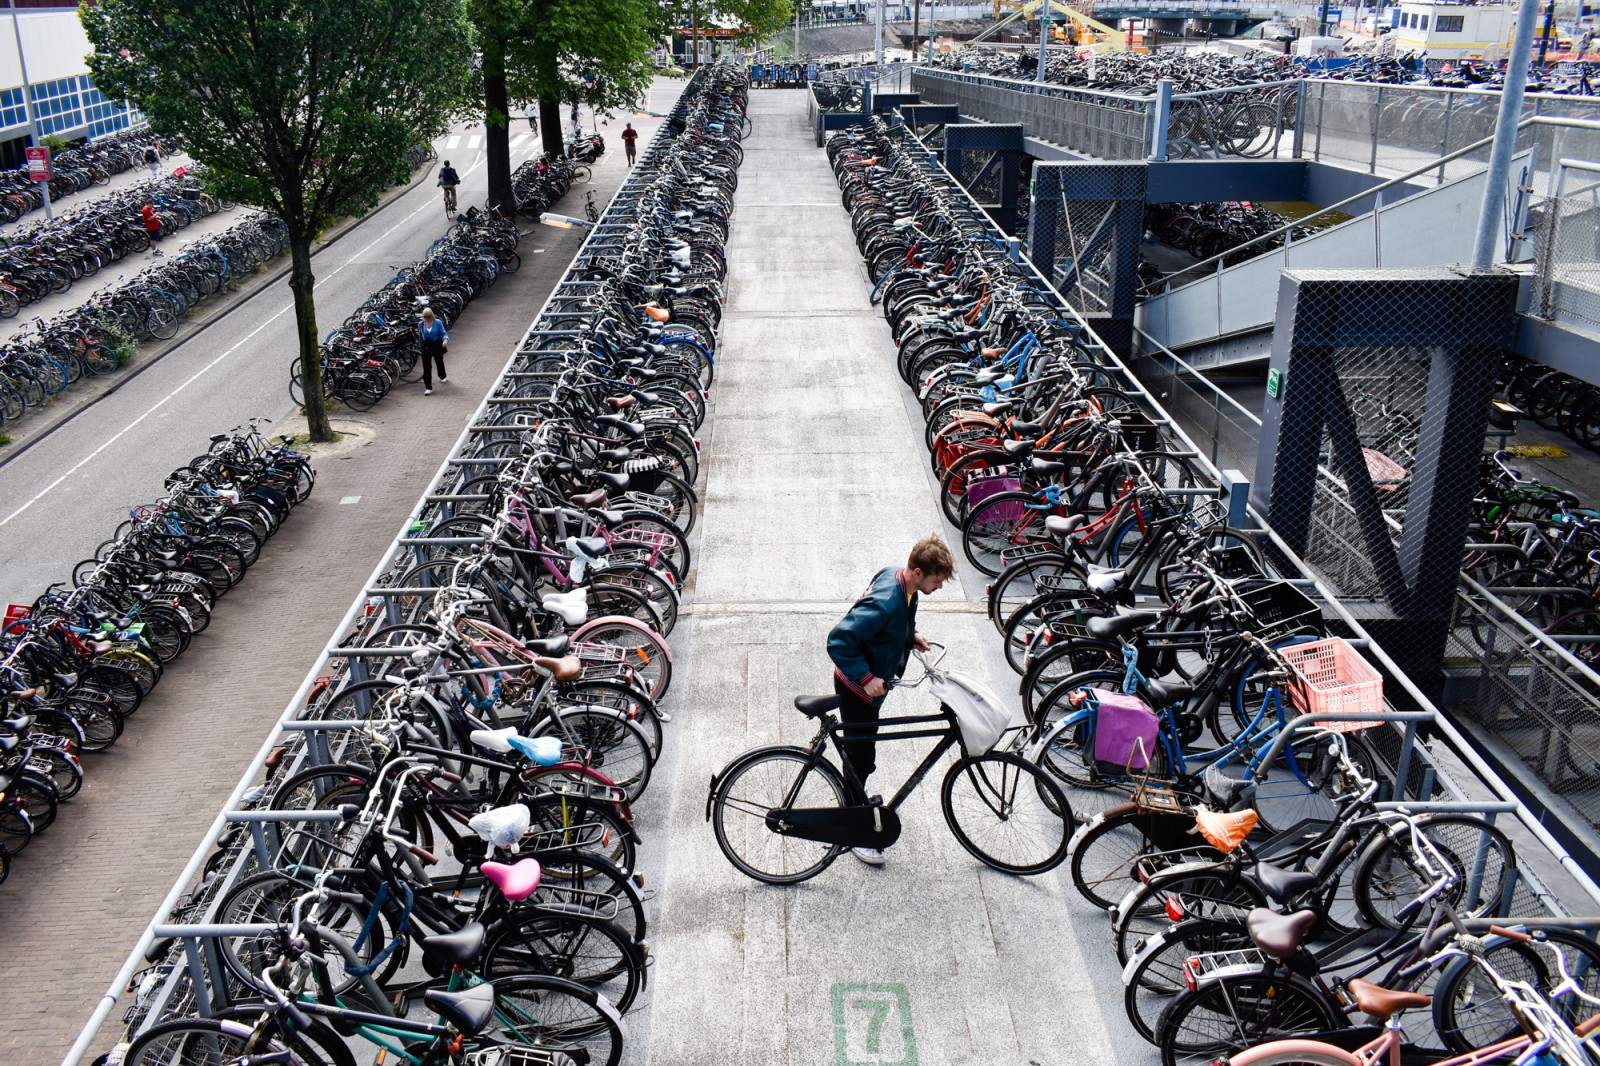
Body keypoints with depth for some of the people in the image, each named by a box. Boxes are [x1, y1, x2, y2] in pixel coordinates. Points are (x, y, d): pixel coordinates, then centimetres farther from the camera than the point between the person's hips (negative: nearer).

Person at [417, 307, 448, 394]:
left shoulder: (438, 323, -13)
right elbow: (420, 337, 9)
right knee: (426, 367, -6)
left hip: (437, 345, -1)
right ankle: (428, 388, -4)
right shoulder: (421, 324, -5)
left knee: (439, 362, 23)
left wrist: (446, 340, -32)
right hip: (426, 346, 1)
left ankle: (442, 377, 54)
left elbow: (444, 333, -12)